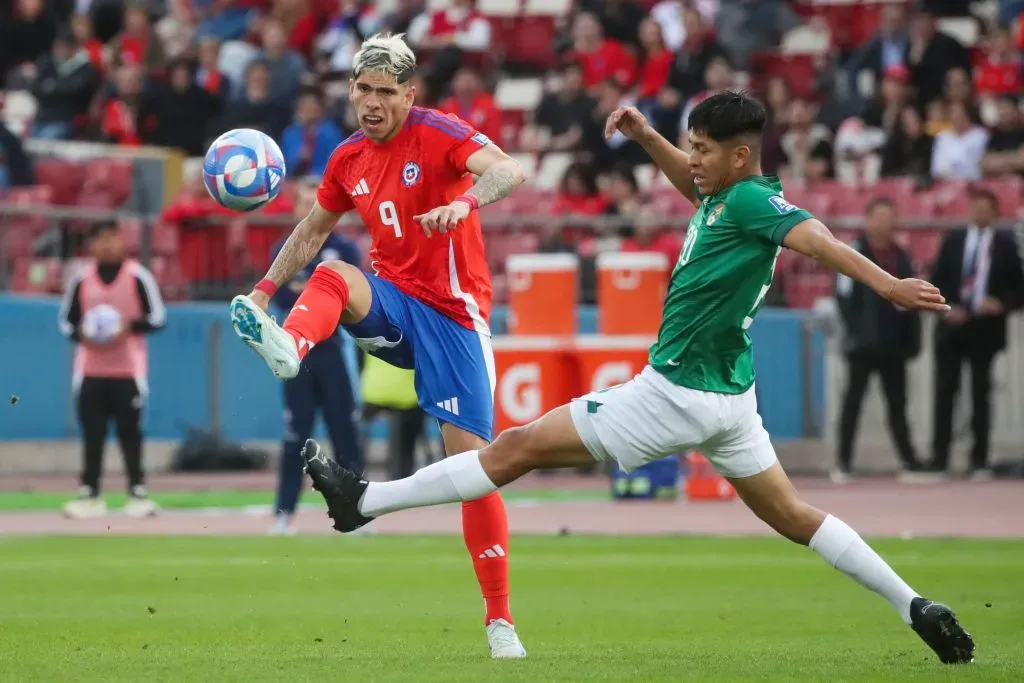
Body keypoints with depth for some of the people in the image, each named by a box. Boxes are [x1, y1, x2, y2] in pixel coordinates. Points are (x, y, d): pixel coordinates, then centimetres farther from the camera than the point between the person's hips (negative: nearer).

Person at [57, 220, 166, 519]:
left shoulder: (138, 276, -1)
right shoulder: (81, 279, 6)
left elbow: (157, 317, 0)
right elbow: (66, 320, 12)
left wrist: (130, 326, -16)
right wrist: (80, 333, -9)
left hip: (128, 371, -2)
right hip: (90, 371, 2)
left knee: (130, 432, -1)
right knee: (92, 434, 1)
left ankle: (138, 492, 4)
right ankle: (89, 495, 3)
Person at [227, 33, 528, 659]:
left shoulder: (438, 133, -10)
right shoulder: (349, 159, 8)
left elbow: (508, 171, -27)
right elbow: (313, 231, 23)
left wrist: (465, 200, -46)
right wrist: (266, 289, 14)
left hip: (453, 314, -5)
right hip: (393, 304, 5)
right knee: (332, 276, -28)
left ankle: (500, 621, -3)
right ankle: (287, 347, -61)